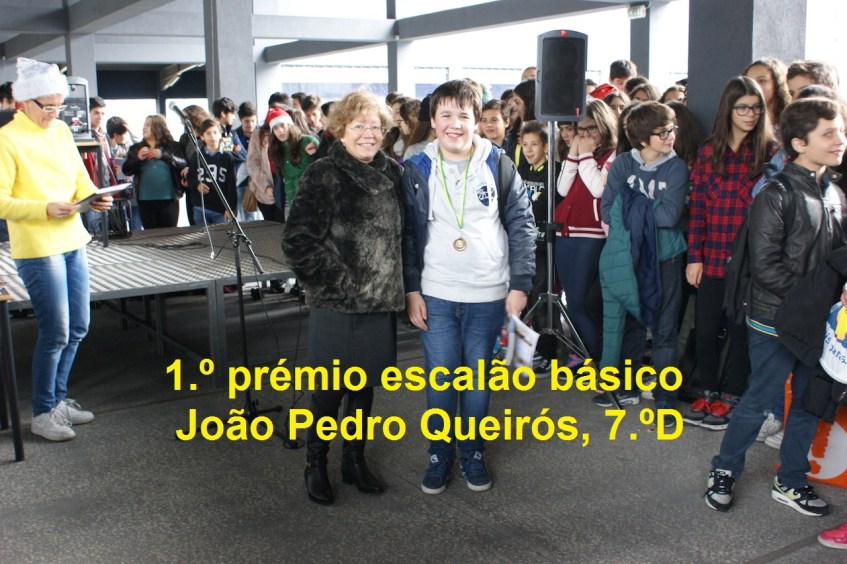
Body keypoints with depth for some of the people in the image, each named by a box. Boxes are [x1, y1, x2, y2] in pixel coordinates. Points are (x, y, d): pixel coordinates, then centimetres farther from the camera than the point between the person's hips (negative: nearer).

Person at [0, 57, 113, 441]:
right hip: (37, 250, -7)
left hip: (73, 242, 7)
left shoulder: (61, 131, 10)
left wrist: (95, 197, -6)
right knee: (55, 333, -3)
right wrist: (45, 209, -25)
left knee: (77, 328, 13)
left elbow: (80, 177, 15)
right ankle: (42, 414, 14)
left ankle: (58, 398, 30)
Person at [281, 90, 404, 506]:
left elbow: (403, 233, 17)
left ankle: (355, 460, 34)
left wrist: (397, 285, 9)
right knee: (330, 391, 6)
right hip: (337, 306, -5)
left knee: (365, 386, 16)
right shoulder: (323, 176, -9)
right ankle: (315, 465, 26)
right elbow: (297, 241, -14)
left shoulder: (392, 174, 8)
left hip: (380, 303, 5)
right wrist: (337, 281, -12)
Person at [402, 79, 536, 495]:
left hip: (488, 296, 0)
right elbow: (408, 234, 2)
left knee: (479, 381, 11)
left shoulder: (499, 166, 1)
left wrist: (520, 284, -4)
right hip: (435, 296, 0)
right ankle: (440, 456, 23)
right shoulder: (417, 170, 1)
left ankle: (472, 455, 29)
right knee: (440, 381, 5)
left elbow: (522, 226, 2)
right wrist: (411, 290, -3)